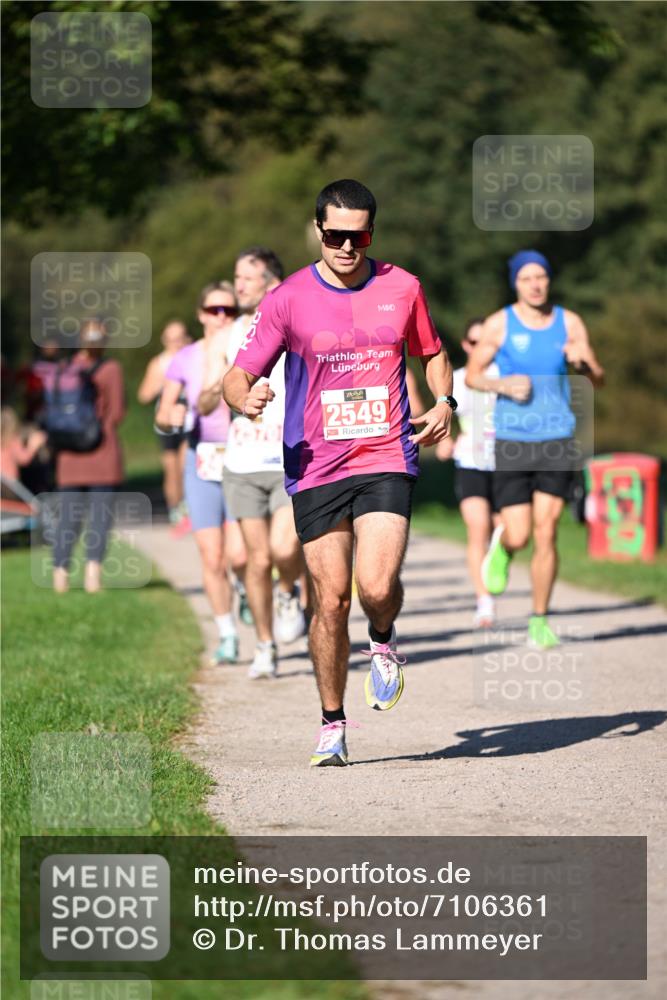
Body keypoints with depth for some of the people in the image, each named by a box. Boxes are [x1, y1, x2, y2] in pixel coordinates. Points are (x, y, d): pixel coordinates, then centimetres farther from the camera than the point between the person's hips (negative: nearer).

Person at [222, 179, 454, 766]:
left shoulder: (402, 289, 6)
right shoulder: (288, 299, 0)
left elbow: (432, 353, 23)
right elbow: (238, 376, 0)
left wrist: (444, 402, 4)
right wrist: (246, 397, -24)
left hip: (387, 460, 0)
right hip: (316, 469, 0)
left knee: (377, 586, -18)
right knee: (331, 600, -1)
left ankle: (384, 643, 18)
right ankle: (333, 726, 15)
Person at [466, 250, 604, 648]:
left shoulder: (569, 323, 3)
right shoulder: (500, 324, -2)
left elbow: (599, 380, 6)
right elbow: (472, 375, 5)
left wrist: (584, 362, -16)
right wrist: (503, 385, -14)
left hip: (557, 439, 1)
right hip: (512, 440, -1)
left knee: (546, 535, -4)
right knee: (518, 537, -3)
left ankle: (540, 622, 7)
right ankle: (501, 544, 35)